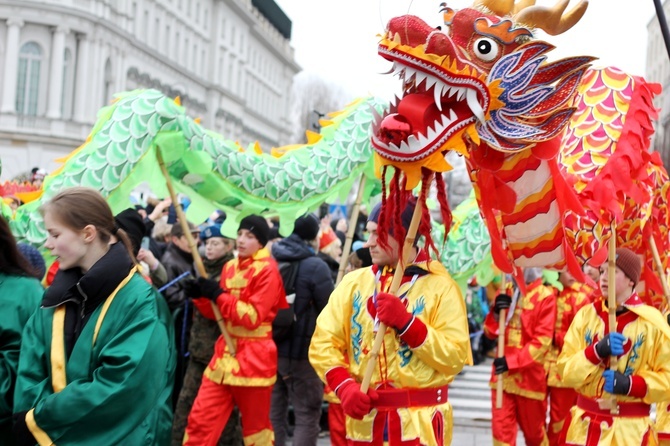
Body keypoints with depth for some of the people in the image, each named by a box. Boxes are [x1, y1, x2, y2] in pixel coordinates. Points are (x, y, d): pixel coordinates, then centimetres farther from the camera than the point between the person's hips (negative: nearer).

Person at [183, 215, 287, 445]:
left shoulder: (268, 270, -10)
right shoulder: (230, 267, 11)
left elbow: (252, 317, -17)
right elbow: (220, 313, 15)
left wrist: (218, 294, -18)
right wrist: (201, 297, -4)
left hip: (253, 358, -6)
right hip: (225, 353, 6)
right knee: (200, 420, 2)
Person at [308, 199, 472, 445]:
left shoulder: (440, 286, -5)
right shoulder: (354, 282, 6)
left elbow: (454, 357, -12)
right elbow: (323, 342, 3)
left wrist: (407, 323, -21)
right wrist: (344, 386, -12)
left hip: (420, 423, -4)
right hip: (364, 420, 4)